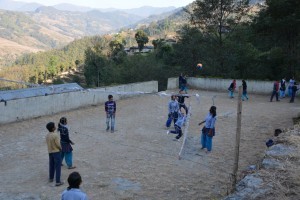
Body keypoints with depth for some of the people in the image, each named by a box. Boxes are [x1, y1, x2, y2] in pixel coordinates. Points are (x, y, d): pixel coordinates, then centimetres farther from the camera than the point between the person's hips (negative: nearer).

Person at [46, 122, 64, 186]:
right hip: (56, 152, -7)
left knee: (51, 165, 22)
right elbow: (58, 144, -20)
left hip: (50, 152, 7)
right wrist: (60, 148, 0)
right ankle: (58, 181, 1)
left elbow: (48, 143, 7)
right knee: (58, 167, -1)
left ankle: (51, 178, 37)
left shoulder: (47, 135, 1)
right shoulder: (55, 135, -22)